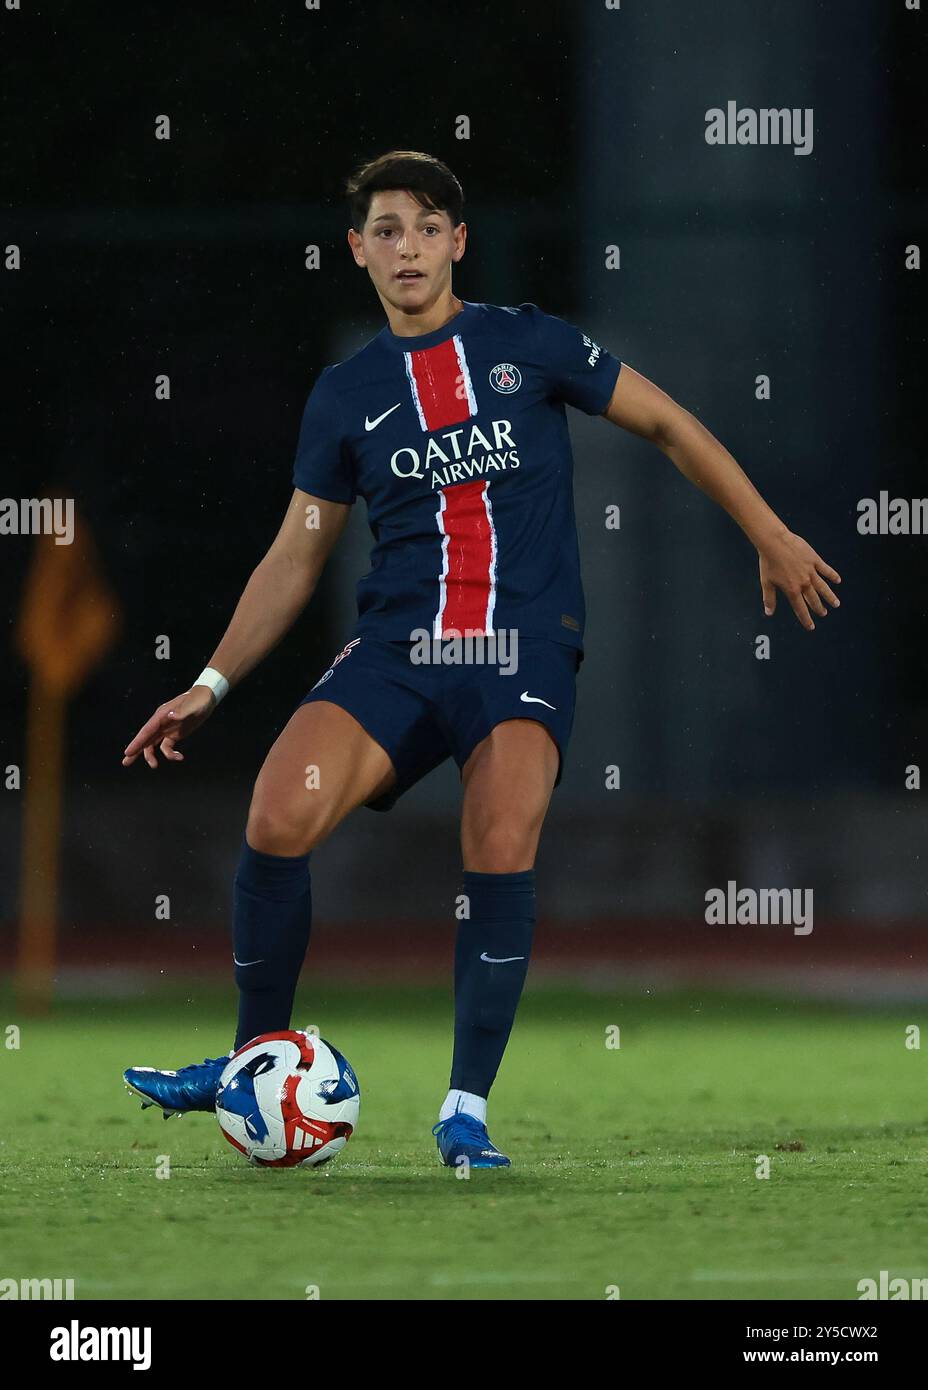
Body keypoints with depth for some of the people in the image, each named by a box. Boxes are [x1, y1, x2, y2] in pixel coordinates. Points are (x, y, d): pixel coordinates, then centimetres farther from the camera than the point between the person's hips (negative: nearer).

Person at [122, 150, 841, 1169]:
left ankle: (467, 1107, -11)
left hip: (525, 649, -2)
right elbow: (295, 557, 17)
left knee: (500, 852, -24)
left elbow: (667, 424, 12)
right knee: (277, 820, -19)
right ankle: (255, 1062, 0)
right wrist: (212, 684, 12)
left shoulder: (527, 345, 5)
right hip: (394, 649, 2)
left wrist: (772, 538, 10)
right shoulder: (345, 395, 11)